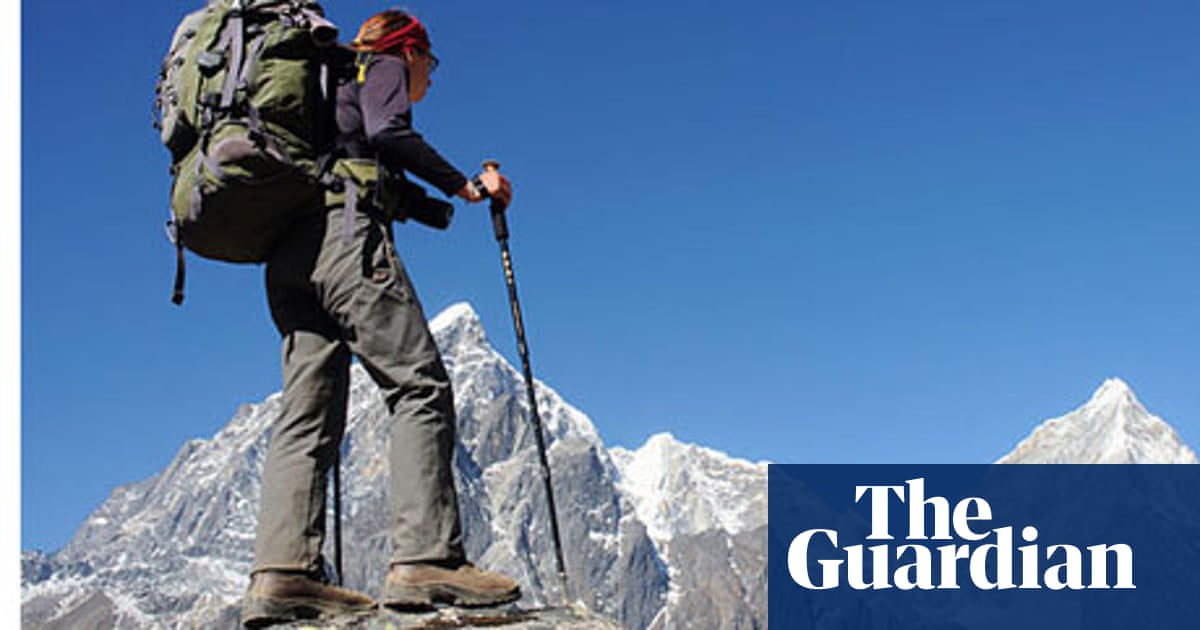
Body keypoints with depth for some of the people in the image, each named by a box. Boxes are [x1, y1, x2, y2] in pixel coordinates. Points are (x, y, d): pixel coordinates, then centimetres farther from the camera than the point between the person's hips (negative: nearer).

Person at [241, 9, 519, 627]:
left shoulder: (336, 82, 36)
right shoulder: (385, 68, 13)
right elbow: (388, 133, -7)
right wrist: (465, 185, -4)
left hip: (286, 255, 9)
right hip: (344, 230, -9)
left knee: (308, 413, -2)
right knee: (420, 386, -14)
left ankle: (282, 570, -15)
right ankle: (425, 557, -26)